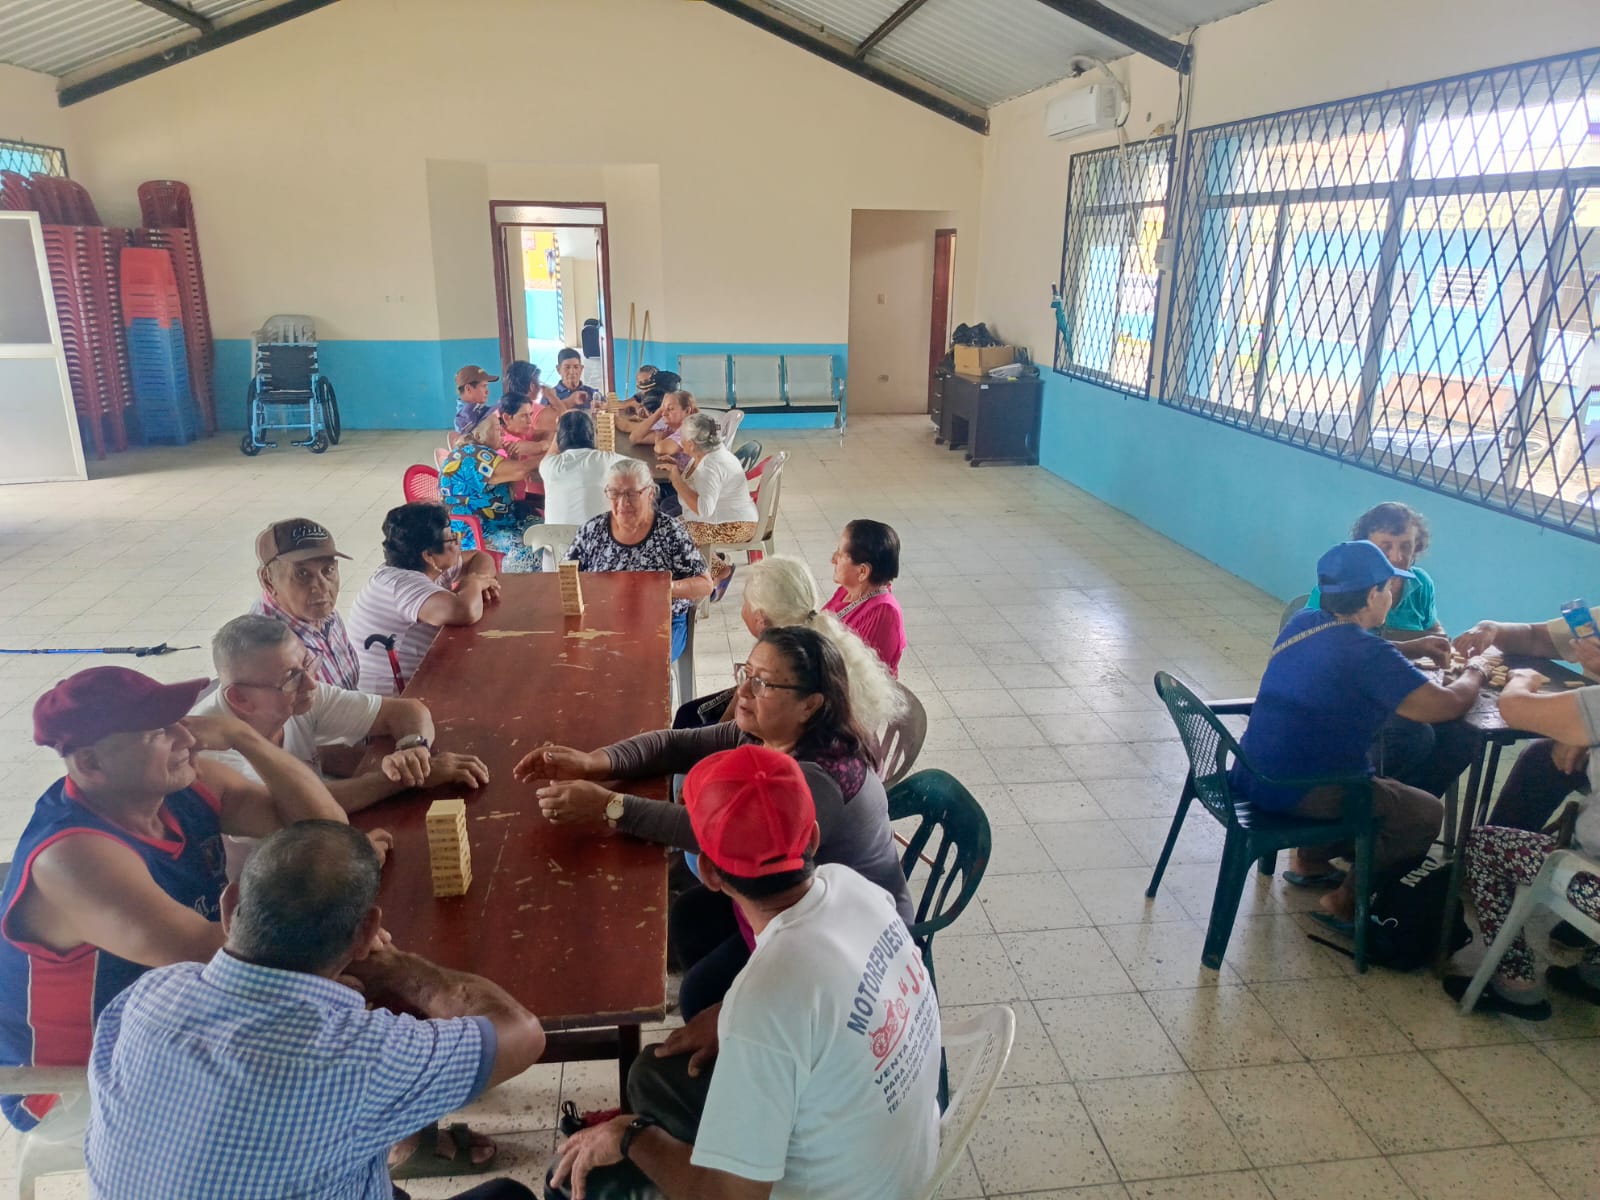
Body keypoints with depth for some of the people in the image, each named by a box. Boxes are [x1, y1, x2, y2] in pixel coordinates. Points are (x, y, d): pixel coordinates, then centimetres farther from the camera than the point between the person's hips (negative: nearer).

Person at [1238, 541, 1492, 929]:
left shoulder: (1301, 623, 4)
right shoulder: (1368, 654, -20)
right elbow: (1448, 705, -19)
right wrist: (1474, 674, 2)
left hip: (1254, 776, 9)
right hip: (1297, 794, -9)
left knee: (1378, 777, 32)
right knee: (1428, 814, 8)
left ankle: (1310, 860, 33)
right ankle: (1345, 901, 13)